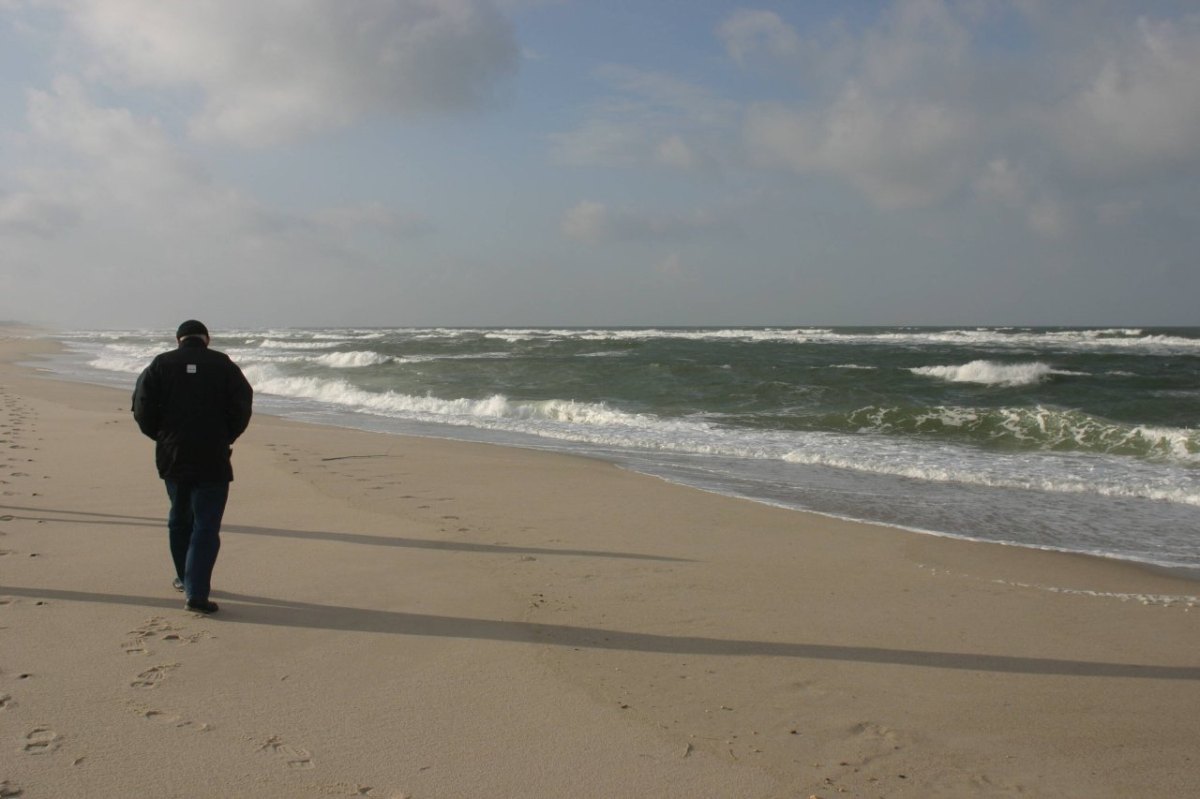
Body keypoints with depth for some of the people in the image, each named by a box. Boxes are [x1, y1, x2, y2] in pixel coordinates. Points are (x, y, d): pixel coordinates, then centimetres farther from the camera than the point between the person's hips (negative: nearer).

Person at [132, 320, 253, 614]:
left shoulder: (161, 364, 3)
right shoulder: (223, 365, -1)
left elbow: (142, 409, -2)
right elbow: (242, 408, -4)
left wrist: (162, 437, 13)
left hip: (171, 457, 3)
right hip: (212, 459, -3)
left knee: (179, 518, 21)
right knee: (206, 526, -1)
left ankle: (185, 579, 35)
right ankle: (196, 593, -9)